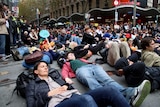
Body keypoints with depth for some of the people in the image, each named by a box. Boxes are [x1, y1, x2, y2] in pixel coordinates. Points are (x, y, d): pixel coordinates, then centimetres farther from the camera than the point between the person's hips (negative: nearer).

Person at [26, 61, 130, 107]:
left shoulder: (55, 75, 32)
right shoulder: (32, 85, 20)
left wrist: (66, 86, 3)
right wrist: (48, 94, -3)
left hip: (74, 96, 6)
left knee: (110, 91, -20)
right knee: (86, 99, -41)